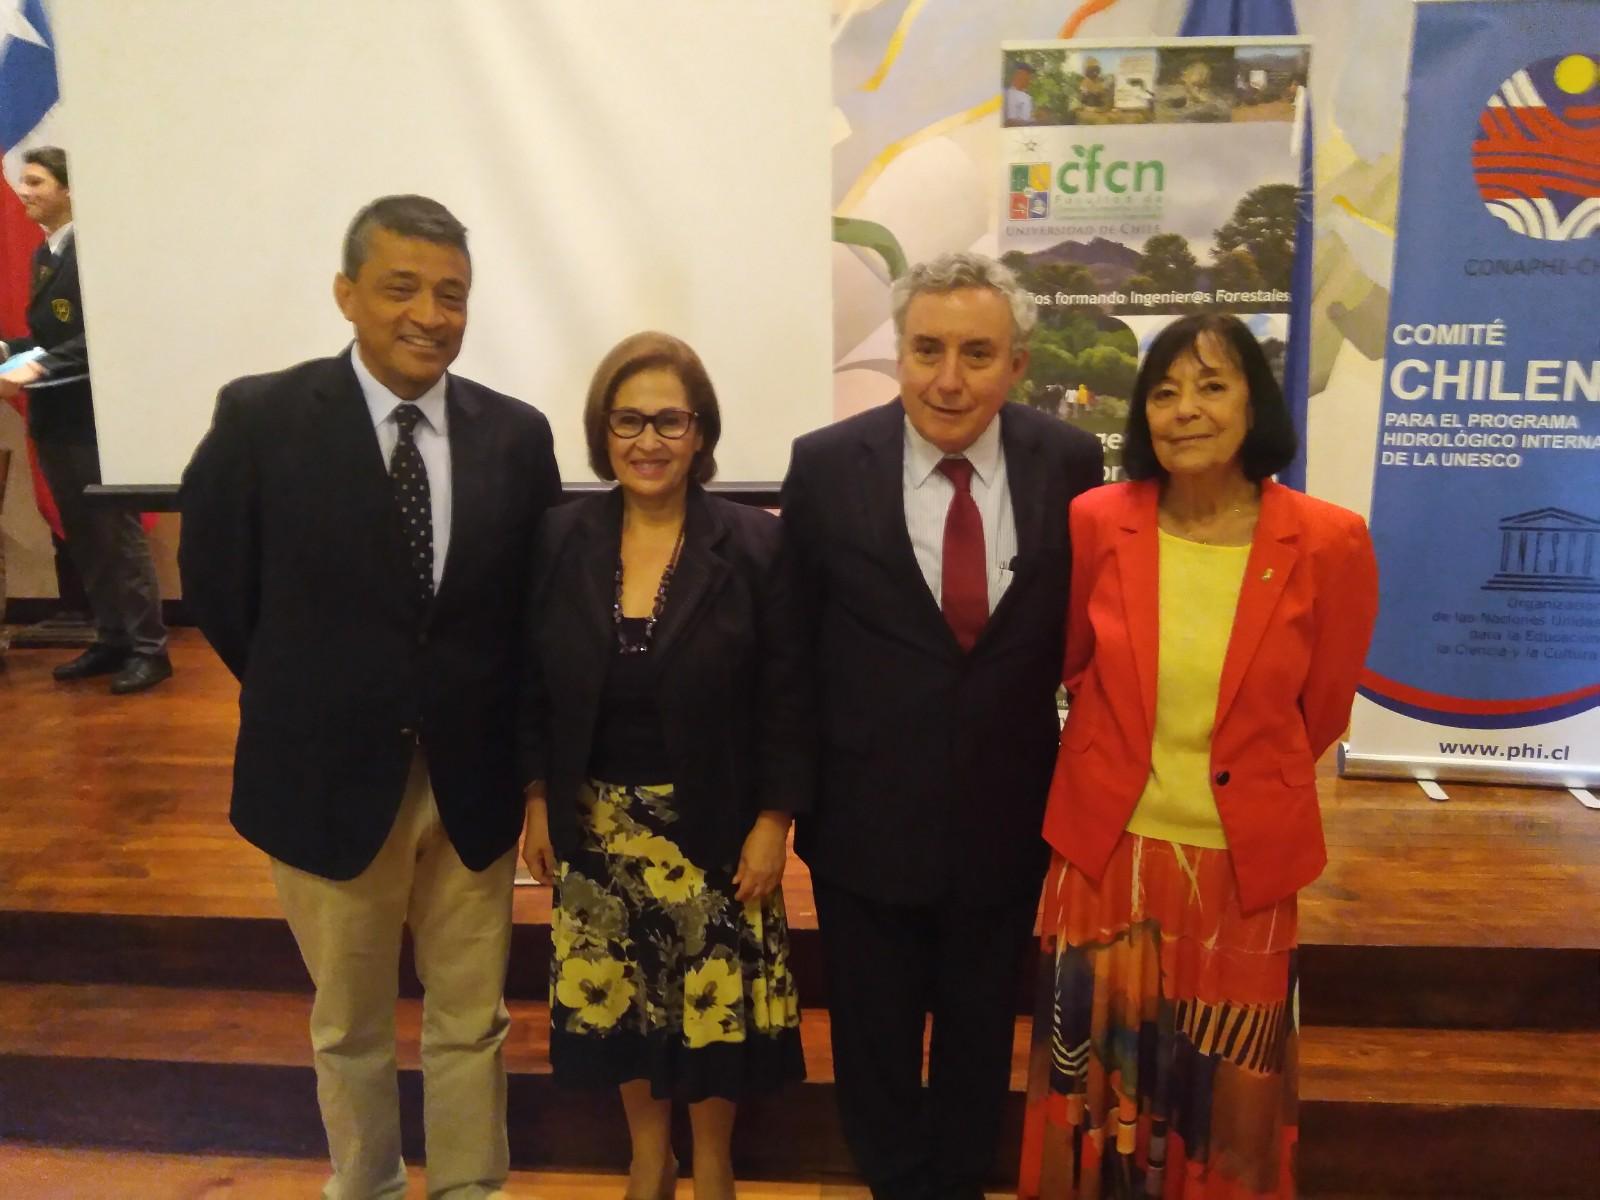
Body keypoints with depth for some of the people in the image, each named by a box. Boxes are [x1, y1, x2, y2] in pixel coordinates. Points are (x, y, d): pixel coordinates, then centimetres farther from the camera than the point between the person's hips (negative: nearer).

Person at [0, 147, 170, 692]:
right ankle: (111, 640, 20)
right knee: (82, 538, 11)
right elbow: (49, 335, 19)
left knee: (118, 533, -2)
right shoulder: (44, 254, 15)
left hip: (91, 414, -8)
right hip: (53, 417, 8)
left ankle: (149, 648, 5)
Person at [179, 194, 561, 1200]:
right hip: (329, 776, -1)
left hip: (474, 778, 2)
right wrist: (306, 701, 3)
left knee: (472, 1022, 18)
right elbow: (217, 585, 0)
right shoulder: (261, 417, -10)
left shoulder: (516, 434, -4)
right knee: (349, 1027, 20)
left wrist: (528, 752, -1)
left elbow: (539, 603, 2)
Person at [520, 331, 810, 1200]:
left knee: (715, 998, 10)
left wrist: (773, 822, -10)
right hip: (597, 826, 3)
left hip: (713, 826, -2)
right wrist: (537, 800, 3)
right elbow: (534, 685, 4)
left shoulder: (756, 544, -11)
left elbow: (788, 700, -9)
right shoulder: (560, 539, -3)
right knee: (616, 993, 16)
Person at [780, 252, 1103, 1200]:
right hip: (867, 813, -1)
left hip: (1008, 814, 1)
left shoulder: (1070, 462, -9)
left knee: (982, 1028, 23)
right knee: (876, 1037, 20)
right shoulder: (826, 466, -11)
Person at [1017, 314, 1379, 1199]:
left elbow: (1320, 708, 2)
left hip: (1244, 861, -1)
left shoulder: (1329, 543, -13)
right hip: (1104, 848, 1)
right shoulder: (1096, 522, -10)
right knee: (1101, 1079, 18)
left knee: (1224, 1095, 19)